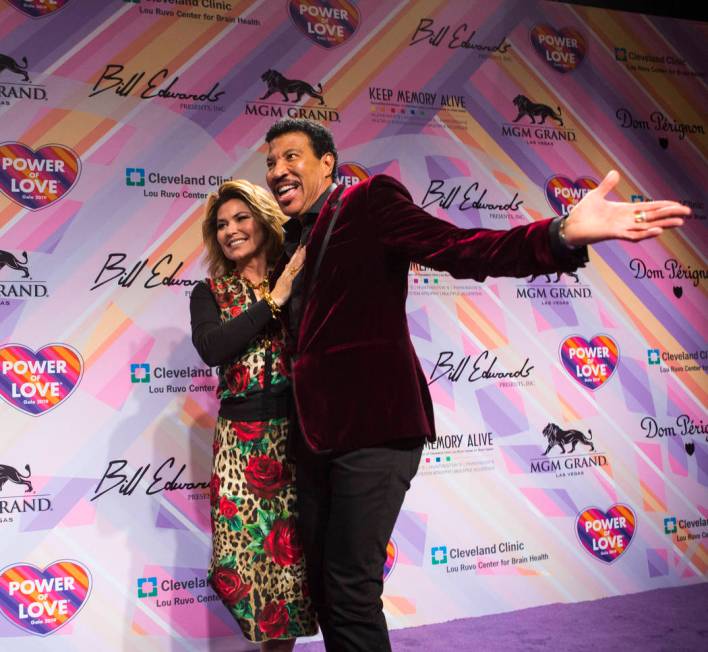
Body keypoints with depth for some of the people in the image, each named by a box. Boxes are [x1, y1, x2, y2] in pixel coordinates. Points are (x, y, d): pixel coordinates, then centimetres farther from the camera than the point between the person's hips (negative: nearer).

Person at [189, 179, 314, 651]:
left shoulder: (300, 280, 6)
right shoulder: (211, 294, 9)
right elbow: (212, 349, -13)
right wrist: (273, 300, -13)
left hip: (302, 431, 0)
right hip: (244, 441, 0)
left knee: (296, 549, 4)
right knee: (252, 553, 0)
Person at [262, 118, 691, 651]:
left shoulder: (369, 200, -4)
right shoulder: (289, 242, 18)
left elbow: (460, 250, -19)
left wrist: (564, 235, -33)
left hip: (372, 423, -8)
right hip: (315, 430, 8)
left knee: (350, 589, -6)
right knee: (322, 587, 14)